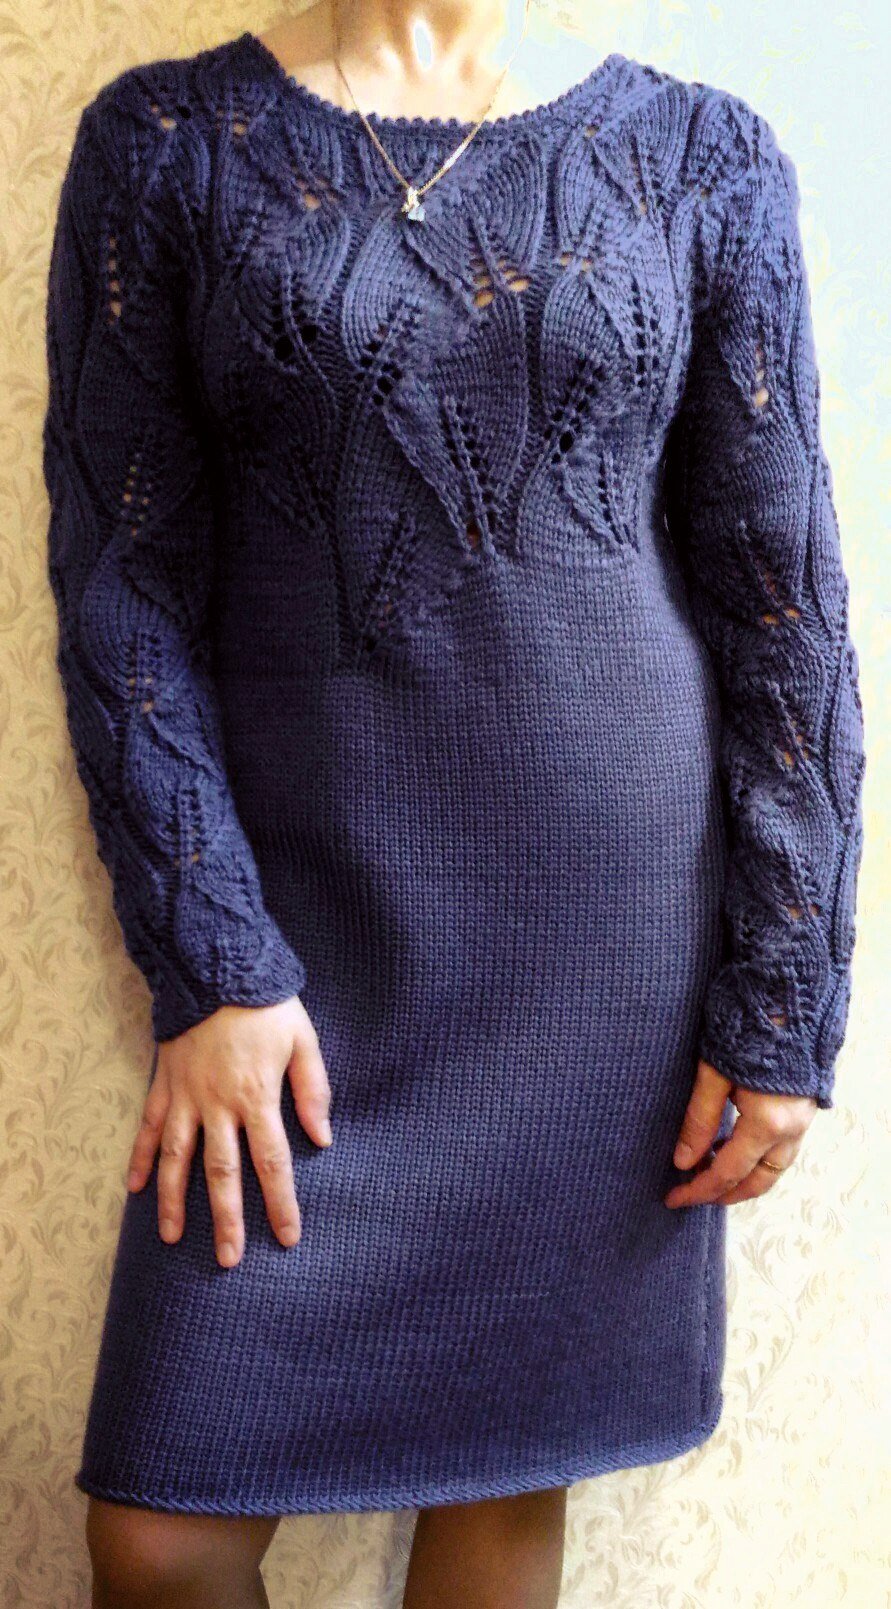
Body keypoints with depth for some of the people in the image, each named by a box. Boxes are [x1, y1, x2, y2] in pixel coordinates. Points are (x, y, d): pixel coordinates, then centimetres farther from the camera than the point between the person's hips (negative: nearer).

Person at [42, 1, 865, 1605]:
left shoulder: (703, 157, 5)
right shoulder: (165, 144, 3)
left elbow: (782, 601, 2)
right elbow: (121, 582, -1)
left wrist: (786, 1006, -1)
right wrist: (208, 967, -8)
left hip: (621, 911, 1)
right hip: (307, 908, 0)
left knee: (514, 1469, 10)